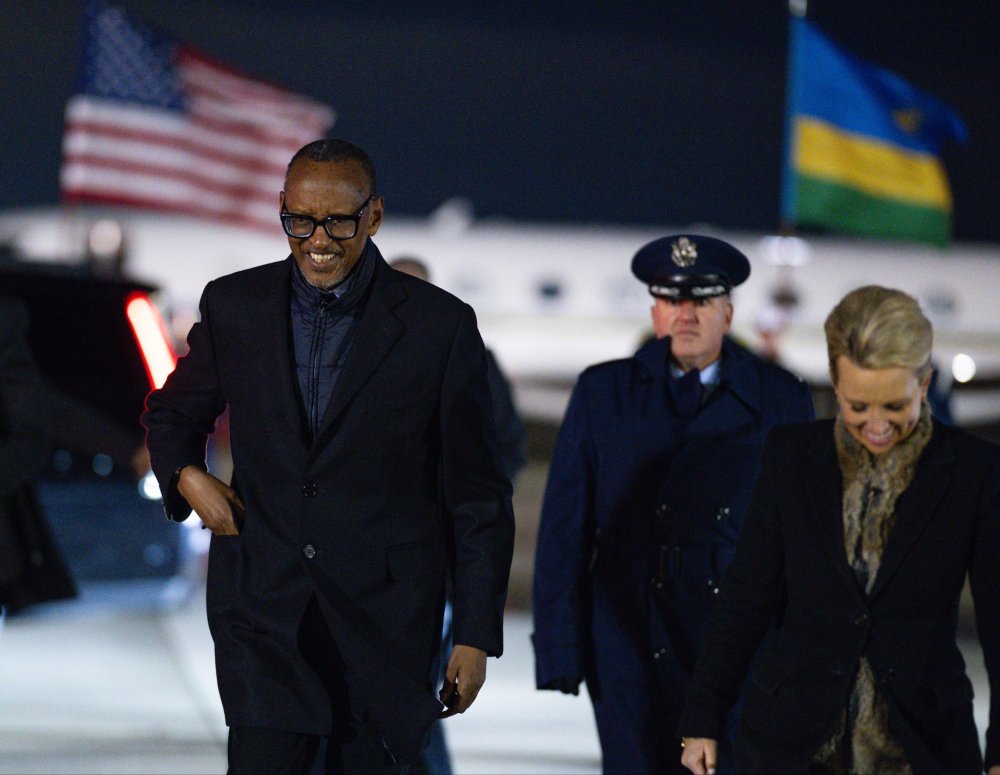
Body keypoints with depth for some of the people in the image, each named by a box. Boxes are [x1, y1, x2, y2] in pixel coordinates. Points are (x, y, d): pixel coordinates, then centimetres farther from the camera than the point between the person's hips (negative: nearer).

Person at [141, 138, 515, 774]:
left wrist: (477, 635, -2)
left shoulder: (440, 326, -2)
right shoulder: (234, 307, 5)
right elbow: (172, 413, 23)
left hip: (384, 621, -1)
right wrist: (187, 475, 1)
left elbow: (479, 499, 1)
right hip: (263, 611, 1)